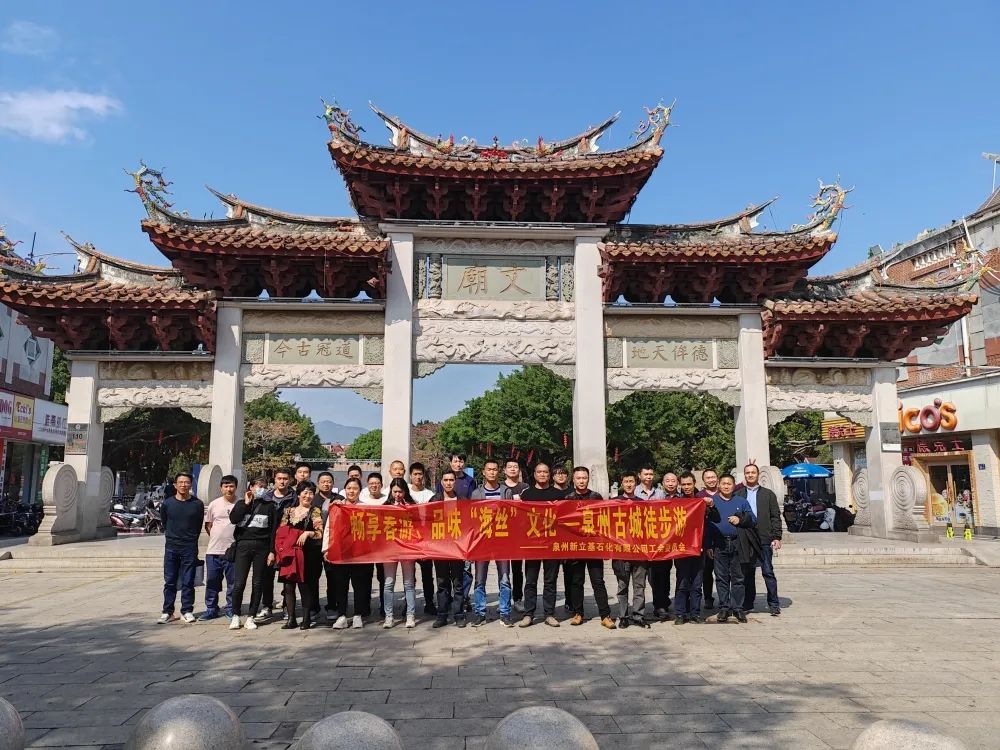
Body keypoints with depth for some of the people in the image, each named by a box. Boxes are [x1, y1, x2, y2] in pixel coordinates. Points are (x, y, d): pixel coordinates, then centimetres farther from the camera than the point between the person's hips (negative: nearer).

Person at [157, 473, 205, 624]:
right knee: (169, 582, 5)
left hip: (190, 548, -1)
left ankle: (187, 611, 11)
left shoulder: (197, 504, 0)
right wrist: (172, 537, 13)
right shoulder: (167, 504, 3)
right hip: (171, 548, 1)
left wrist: (191, 539, 9)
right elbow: (164, 524, 16)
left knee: (188, 582, 3)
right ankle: (168, 612, 13)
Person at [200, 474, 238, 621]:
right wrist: (216, 537, 6)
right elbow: (208, 525, 14)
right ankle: (211, 609, 20)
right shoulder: (214, 504, 5)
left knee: (232, 582, 5)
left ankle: (230, 609, 17)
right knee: (212, 581, 8)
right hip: (214, 550, 2)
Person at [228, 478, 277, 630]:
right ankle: (236, 616, 10)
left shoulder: (270, 506, 10)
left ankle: (251, 617, 13)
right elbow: (233, 519, -7)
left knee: (258, 584, 4)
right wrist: (246, 503, -6)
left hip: (262, 547, 0)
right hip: (243, 545, 0)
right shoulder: (242, 504, 13)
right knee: (239, 583, -5)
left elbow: (274, 530, 5)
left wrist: (272, 551, -3)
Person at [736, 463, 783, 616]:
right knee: (747, 573, 8)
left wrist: (777, 537, -3)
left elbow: (776, 517, 6)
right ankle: (747, 604, 16)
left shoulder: (768, 494, 9)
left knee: (768, 572, -1)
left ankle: (774, 604, 6)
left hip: (764, 539, -1)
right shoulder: (738, 495, 9)